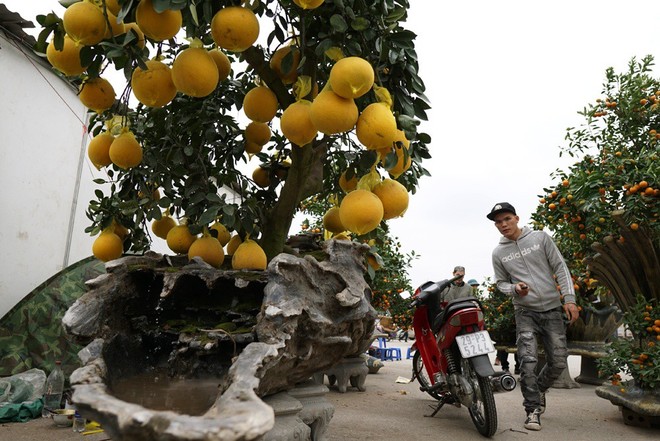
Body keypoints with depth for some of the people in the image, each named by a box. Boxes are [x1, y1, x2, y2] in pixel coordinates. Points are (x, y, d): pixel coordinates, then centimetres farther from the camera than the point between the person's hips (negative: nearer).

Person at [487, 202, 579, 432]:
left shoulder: (541, 237, 1)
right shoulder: (498, 253, 4)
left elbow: (560, 268, 1)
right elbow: (501, 282, 12)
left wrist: (569, 298, -8)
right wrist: (514, 289, -11)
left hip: (552, 309, 1)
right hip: (525, 312, 0)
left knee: (558, 362, 4)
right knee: (528, 361, -12)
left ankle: (540, 389, 32)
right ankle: (533, 409, 4)